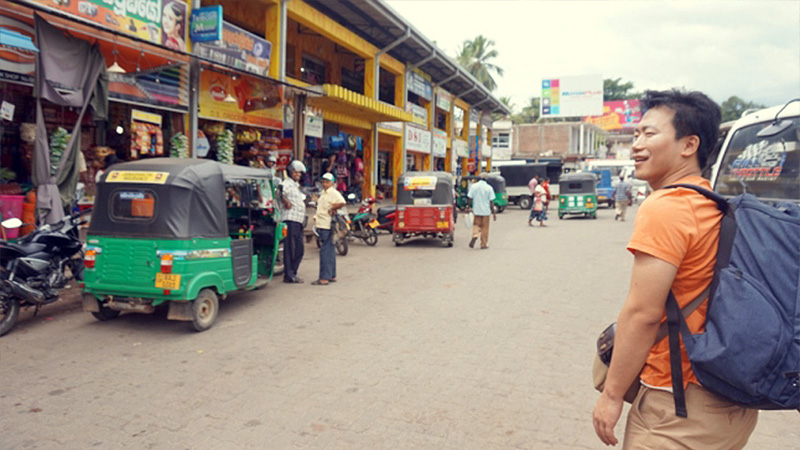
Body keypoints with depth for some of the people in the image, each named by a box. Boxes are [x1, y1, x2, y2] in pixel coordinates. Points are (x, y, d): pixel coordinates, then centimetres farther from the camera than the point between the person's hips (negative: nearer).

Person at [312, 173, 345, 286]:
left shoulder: (333, 192, -12)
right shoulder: (323, 193, 19)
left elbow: (342, 202, -29)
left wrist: (332, 208, -17)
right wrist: (316, 217, 14)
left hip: (328, 226, -10)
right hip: (322, 225, 10)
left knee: (325, 251, -10)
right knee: (330, 250, 14)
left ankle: (324, 278, -8)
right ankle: (332, 276, 22)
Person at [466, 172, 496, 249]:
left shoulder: (473, 186, -3)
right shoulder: (489, 188, -6)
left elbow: (470, 198, -2)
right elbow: (491, 202, -6)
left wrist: (468, 207, 11)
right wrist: (493, 213, -1)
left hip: (476, 210, 1)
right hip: (486, 211, -1)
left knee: (476, 224, 15)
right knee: (485, 227, 8)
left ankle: (474, 236, -13)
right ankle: (483, 244, 12)